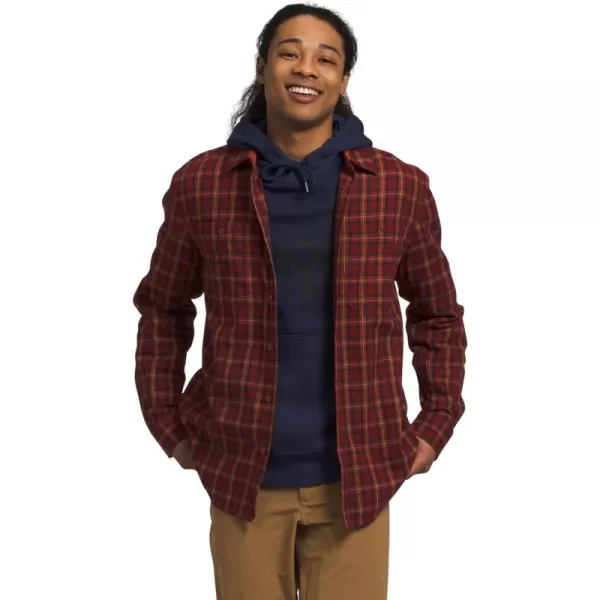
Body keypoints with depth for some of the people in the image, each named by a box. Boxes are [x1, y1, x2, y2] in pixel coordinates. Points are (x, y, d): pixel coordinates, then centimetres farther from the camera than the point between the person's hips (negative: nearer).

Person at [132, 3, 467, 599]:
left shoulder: (401, 187, 0)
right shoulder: (199, 184, -1)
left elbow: (438, 313, 10)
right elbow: (163, 310, 9)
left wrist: (436, 424, 5)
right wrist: (168, 426, 6)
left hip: (358, 476, 0)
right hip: (240, 473, 0)